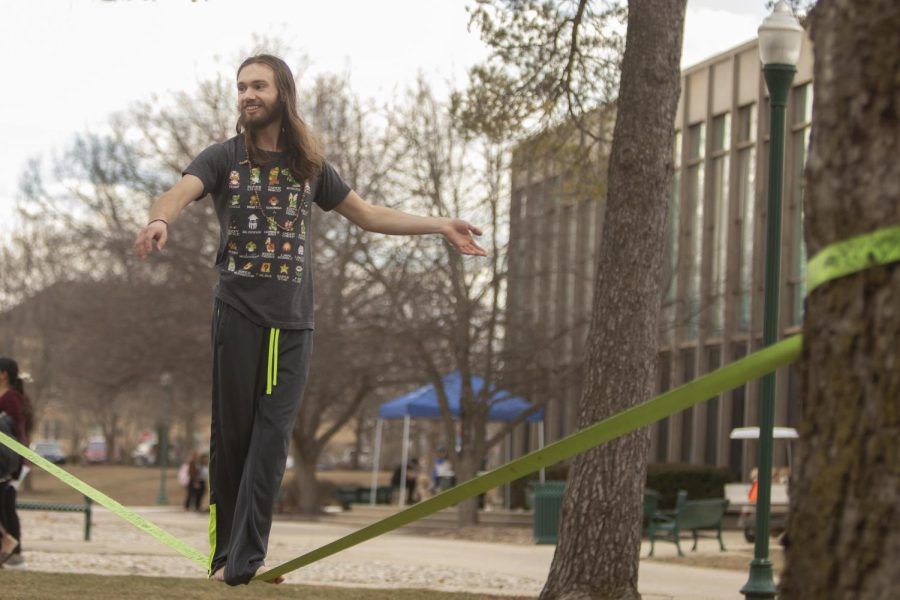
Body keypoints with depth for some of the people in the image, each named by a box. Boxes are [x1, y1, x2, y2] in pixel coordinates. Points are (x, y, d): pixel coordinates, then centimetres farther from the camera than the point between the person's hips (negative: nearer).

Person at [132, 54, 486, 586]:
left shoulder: (309, 165, 14)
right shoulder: (224, 157, 5)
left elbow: (368, 215, 22)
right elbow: (181, 192, -14)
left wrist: (441, 226, 17)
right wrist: (160, 219, -38)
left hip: (293, 322, 2)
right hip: (238, 314, -2)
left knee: (272, 438, -7)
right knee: (232, 435, 0)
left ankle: (246, 559, -11)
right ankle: (225, 554, 5)